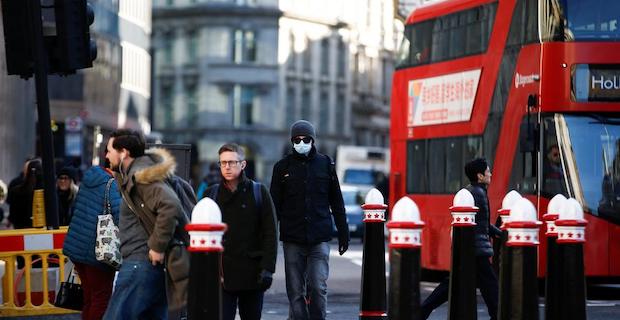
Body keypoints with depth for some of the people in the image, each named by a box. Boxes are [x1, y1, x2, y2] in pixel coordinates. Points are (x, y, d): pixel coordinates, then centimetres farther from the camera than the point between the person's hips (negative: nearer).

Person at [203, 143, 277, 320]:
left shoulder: (259, 192, 3)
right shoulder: (211, 194, 8)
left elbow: (270, 234, -1)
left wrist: (268, 268, -9)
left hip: (251, 272, 0)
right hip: (221, 274, 0)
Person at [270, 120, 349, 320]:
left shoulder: (325, 164, 7)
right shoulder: (283, 167, 6)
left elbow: (337, 202, 12)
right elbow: (275, 205, 7)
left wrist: (343, 233, 9)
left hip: (319, 239, -1)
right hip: (292, 239, 1)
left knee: (318, 287, -8)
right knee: (295, 291, 2)